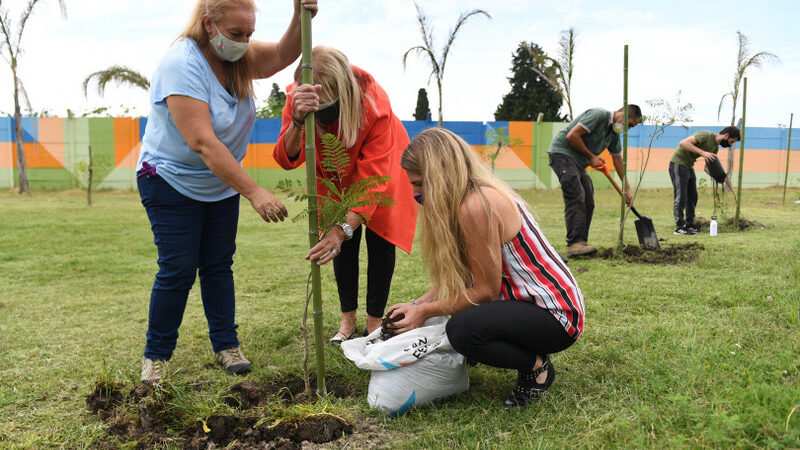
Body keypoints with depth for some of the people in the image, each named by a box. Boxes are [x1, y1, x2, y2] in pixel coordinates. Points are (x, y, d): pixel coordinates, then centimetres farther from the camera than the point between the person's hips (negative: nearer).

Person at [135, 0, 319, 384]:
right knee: (178, 270, -6)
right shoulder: (182, 64, -28)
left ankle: (226, 345, 19)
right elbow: (202, 142, -36)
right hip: (171, 183, -7)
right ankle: (155, 356, 10)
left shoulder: (239, 56, -4)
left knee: (218, 265, 10)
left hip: (221, 184, 7)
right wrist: (254, 193, -41)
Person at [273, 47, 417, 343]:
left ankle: (374, 321, 9)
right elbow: (287, 160, -40)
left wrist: (344, 229, -50)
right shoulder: (297, 97, -31)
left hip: (380, 164, -2)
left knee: (379, 239, -4)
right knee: (344, 241, 0)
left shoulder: (375, 103, -40)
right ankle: (347, 318, 14)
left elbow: (372, 176, -41)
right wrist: (297, 122, -61)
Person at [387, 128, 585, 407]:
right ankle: (529, 352, 19)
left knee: (462, 329, -31)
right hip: (534, 300, 10)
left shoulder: (475, 206, -24)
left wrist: (425, 312, -12)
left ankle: (537, 366, -3)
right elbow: (456, 278, 7)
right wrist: (417, 305, 2)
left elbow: (487, 290, -21)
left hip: (555, 315, -10)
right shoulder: (481, 193, 6)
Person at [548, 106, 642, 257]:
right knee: (576, 198, -19)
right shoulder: (599, 115, -16)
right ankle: (574, 243, -22)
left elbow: (618, 160, 20)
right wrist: (591, 157, -13)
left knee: (588, 202, 5)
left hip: (578, 161, 10)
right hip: (563, 153, -10)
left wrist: (627, 188, 21)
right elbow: (572, 136, -23)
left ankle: (581, 243, 8)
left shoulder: (614, 133, 12)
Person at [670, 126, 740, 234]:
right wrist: (702, 152, -32)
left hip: (689, 166, 10)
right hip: (678, 164, -10)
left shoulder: (715, 147, 9)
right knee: (681, 197, -9)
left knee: (692, 197, 9)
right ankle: (679, 227, -5)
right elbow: (683, 143, -28)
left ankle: (689, 225, 16)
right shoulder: (705, 136, -19)